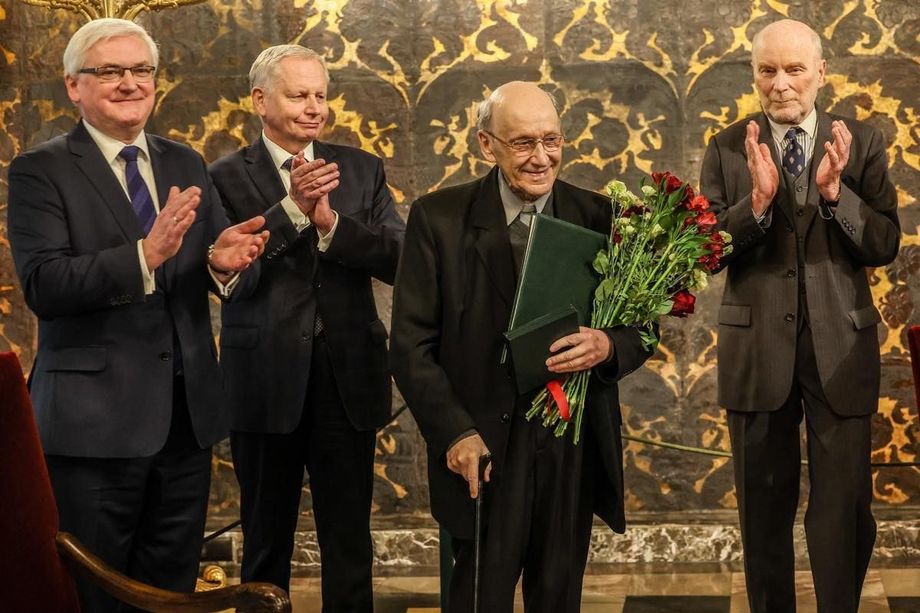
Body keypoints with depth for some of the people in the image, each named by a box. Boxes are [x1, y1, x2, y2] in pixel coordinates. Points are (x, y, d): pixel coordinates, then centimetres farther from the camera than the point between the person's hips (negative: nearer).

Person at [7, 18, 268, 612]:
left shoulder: (187, 166, 11)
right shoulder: (40, 172, -5)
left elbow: (238, 273, 7)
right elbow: (43, 285, -18)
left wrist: (226, 262, -18)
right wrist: (144, 255, -31)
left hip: (186, 415, 5)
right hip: (94, 421, -5)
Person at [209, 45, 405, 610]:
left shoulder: (361, 170, 6)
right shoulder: (229, 177, -2)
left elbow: (401, 257, -5)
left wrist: (332, 224, -20)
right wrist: (290, 209, -27)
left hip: (347, 377, 2)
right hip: (266, 381, -2)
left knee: (350, 539, 9)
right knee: (267, 538, 13)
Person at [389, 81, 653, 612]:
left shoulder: (598, 216, 2)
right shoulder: (439, 218, -3)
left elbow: (640, 329, 5)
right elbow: (412, 344, -3)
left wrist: (608, 345, -18)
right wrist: (454, 432, -13)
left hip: (574, 448, 2)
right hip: (485, 449, -2)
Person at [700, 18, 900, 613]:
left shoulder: (862, 143, 1)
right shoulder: (727, 148, 0)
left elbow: (885, 246, -5)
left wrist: (835, 192, -21)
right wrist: (757, 199, -22)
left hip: (842, 347, 0)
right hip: (758, 348, 1)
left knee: (846, 507, 0)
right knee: (764, 506, 13)